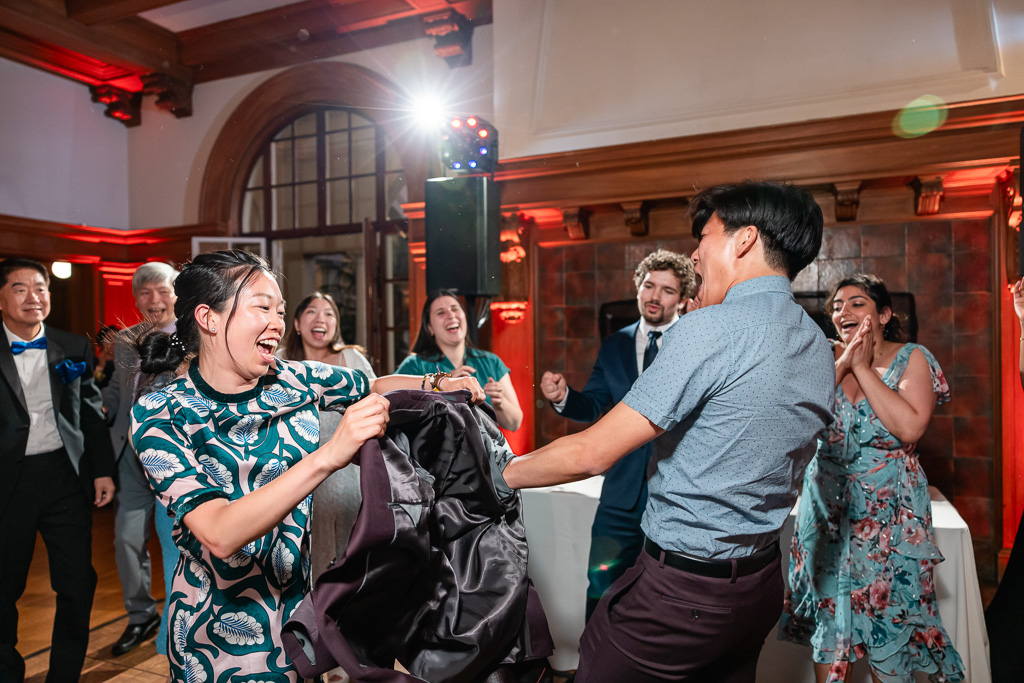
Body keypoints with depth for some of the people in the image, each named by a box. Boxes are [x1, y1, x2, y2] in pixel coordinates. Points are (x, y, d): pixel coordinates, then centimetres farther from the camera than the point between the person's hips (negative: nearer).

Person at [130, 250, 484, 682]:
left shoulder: (295, 380, -8)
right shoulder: (159, 415, -18)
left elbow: (374, 387, 10)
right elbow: (220, 535, -30)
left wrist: (438, 384, -8)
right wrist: (328, 457, -42)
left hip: (304, 609, 4)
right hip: (221, 630, -4)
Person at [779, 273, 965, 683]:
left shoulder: (911, 358, -4)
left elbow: (910, 427, -20)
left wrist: (863, 367, -16)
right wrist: (841, 364, -14)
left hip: (888, 512, -3)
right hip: (827, 507, 3)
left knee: (887, 615, 6)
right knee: (828, 610, 11)